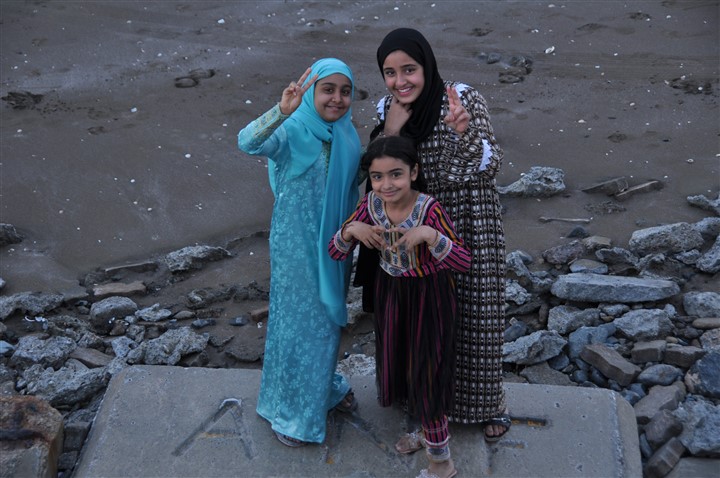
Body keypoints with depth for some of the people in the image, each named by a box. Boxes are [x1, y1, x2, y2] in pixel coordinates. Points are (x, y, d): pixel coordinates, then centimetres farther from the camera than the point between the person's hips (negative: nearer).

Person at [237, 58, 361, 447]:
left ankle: (325, 387, 47)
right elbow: (248, 142, -40)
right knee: (297, 322, 8)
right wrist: (281, 111, -57)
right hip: (296, 248, -5)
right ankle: (290, 409, 29)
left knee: (327, 319, 22)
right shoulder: (292, 132, -19)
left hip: (334, 245, 6)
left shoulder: (347, 136, 0)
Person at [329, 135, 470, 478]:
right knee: (397, 360, 19)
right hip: (390, 292, 5)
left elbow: (464, 262, -28)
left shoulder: (430, 209, -26)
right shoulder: (371, 205, -12)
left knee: (425, 369, 1)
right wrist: (351, 230, -27)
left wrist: (431, 235, -43)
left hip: (428, 297, -5)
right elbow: (336, 253, -6)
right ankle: (423, 426, 48)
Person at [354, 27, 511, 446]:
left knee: (476, 315, 10)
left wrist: (464, 130, -43)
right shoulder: (389, 108, -1)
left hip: (469, 226, -4)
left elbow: (491, 165, -29)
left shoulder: (464, 100, -18)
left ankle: (490, 401, 34)